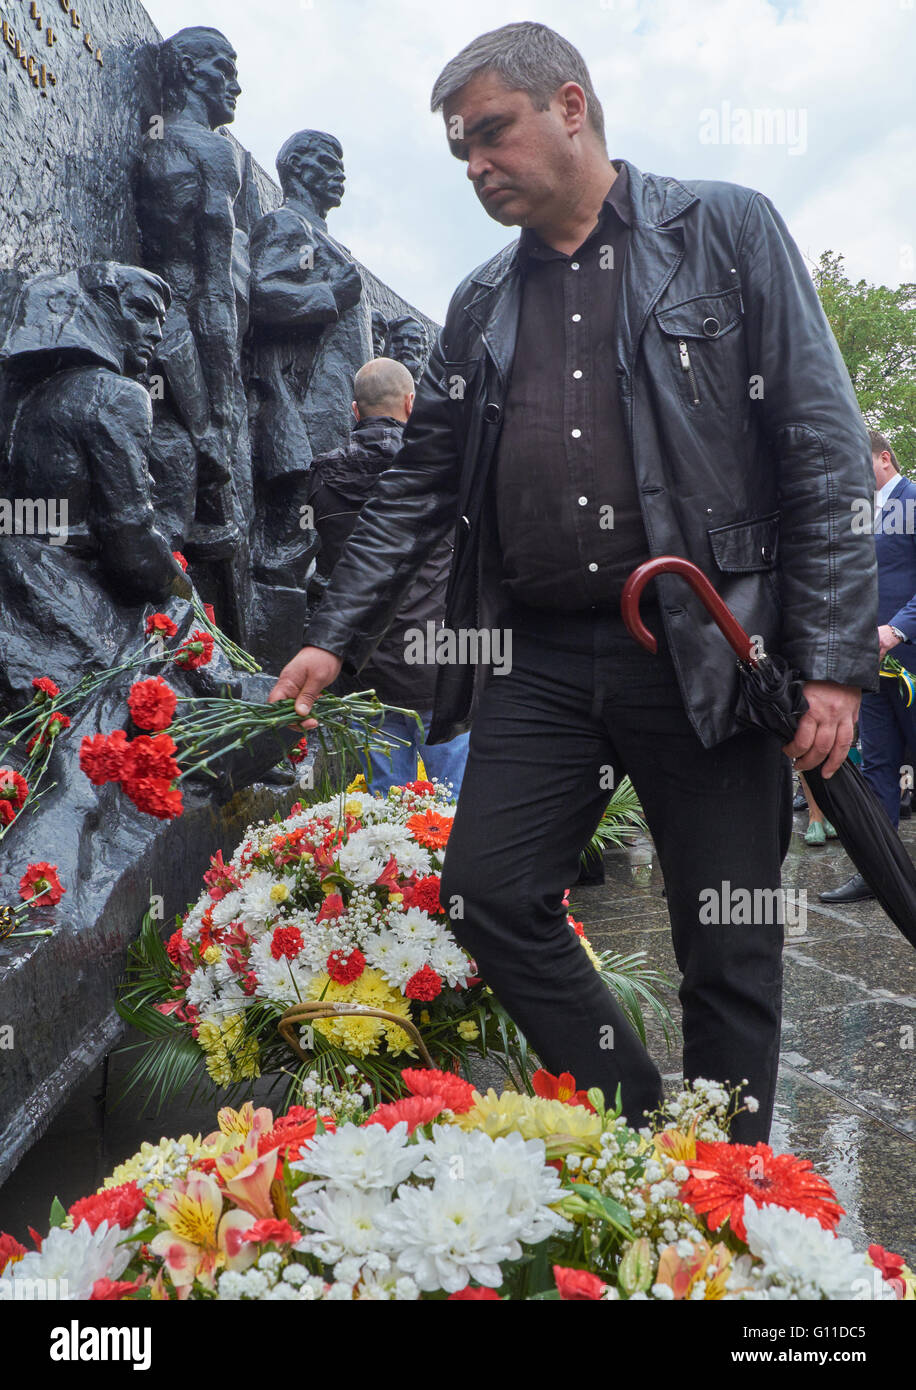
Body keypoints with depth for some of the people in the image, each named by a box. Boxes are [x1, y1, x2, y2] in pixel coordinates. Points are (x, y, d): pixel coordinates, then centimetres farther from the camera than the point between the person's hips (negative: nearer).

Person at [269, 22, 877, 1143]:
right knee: (488, 896, 1)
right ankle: (640, 1134, 21)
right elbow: (416, 488, 16)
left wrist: (833, 661, -11)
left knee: (729, 951, 4)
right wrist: (335, 638, 8)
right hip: (540, 660, 5)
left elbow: (825, 449, -3)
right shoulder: (482, 305, 16)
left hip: (709, 653, -4)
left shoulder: (726, 230, 3)